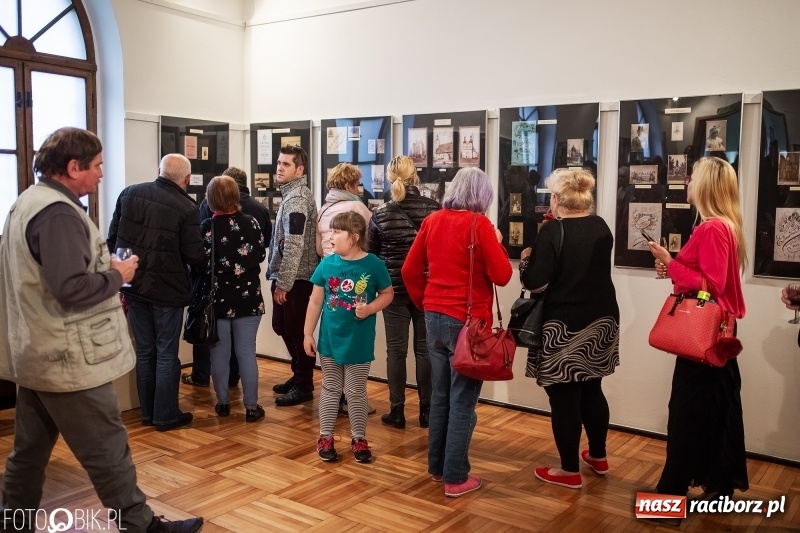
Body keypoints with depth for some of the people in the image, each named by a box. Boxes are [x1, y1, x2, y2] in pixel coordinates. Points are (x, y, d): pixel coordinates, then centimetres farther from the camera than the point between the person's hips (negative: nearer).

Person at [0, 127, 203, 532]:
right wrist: (117, 275, -12)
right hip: (68, 359, -10)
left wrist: (104, 267, 7)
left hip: (37, 353, 10)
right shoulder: (57, 212, -21)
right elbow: (72, 287, -28)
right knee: (108, 451, 1)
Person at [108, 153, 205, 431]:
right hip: (167, 290, -5)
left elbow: (113, 239, 4)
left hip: (133, 286, 5)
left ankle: (147, 412, 25)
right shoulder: (186, 207, -15)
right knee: (166, 353, 7)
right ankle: (166, 415, 14)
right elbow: (195, 257, -13)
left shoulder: (129, 194, 0)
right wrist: (202, 256, 11)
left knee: (144, 351, 15)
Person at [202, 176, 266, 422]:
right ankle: (251, 406, 9)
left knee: (220, 352, 12)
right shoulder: (251, 223, -5)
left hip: (218, 297, -1)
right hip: (248, 297, 1)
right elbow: (261, 256, 5)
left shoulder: (207, 227, -11)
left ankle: (223, 402, 21)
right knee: (246, 352, 6)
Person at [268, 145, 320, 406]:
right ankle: (298, 376, 30)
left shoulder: (296, 198, -16)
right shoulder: (293, 194, 16)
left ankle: (304, 386, 10)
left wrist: (283, 283, -22)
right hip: (290, 277, 10)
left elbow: (294, 246, -23)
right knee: (284, 327, 18)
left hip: (296, 280, -10)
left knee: (297, 331, -1)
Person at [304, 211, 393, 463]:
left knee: (356, 392, 11)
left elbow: (387, 294, 1)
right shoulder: (327, 264, -6)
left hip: (359, 342, -2)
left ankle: (359, 439, 26)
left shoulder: (373, 265, -11)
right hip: (330, 339, 2)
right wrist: (308, 333, 2)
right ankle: (325, 437, 27)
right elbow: (315, 301, 2)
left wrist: (370, 308, -17)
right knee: (330, 390, 15)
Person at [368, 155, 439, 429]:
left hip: (394, 288, 0)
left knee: (396, 350, 7)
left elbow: (371, 254, 5)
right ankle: (426, 411, 16)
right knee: (425, 349, 9)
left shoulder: (381, 213, -6)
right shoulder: (434, 208, -8)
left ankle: (397, 411, 12)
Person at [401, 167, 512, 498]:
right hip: (468, 320, -6)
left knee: (440, 395, 17)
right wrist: (498, 242, 5)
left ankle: (437, 466, 27)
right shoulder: (479, 224, -11)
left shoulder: (432, 220, 6)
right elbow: (502, 276, -10)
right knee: (462, 401, 2)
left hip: (435, 317, 6)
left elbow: (410, 271, 8)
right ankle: (456, 477, 10)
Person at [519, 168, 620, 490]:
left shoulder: (553, 231, -16)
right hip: (602, 321, 7)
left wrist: (526, 261, 0)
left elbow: (536, 283, -19)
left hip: (564, 326, -7)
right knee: (591, 390, 21)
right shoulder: (602, 228, 5)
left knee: (564, 397, 3)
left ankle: (570, 471, 12)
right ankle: (598, 456, 35)